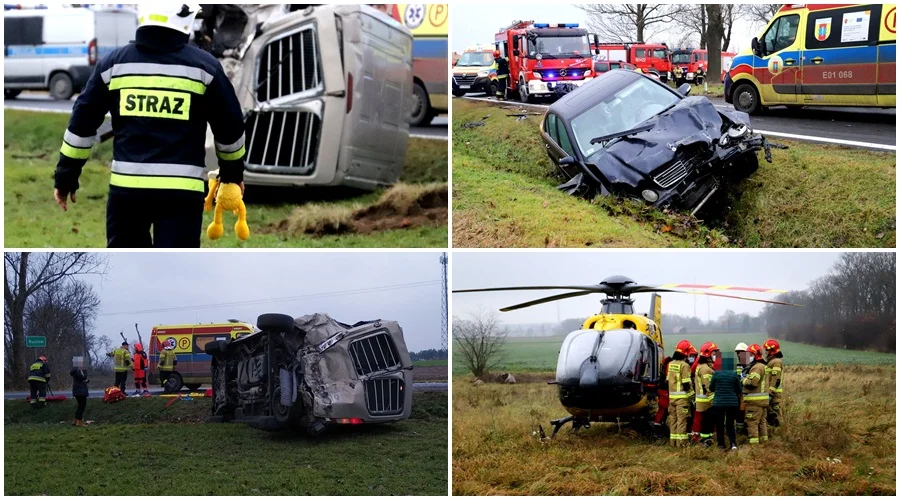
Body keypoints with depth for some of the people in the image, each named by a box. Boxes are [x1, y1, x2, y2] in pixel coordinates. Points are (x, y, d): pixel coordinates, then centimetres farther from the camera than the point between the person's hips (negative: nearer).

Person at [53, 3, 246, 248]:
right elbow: (229, 125, 8)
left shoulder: (114, 63, 6)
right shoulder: (204, 66, 0)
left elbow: (82, 123, 9)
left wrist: (66, 176, 19)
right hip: (181, 190, -2)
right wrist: (232, 172, 25)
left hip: (127, 185, 2)